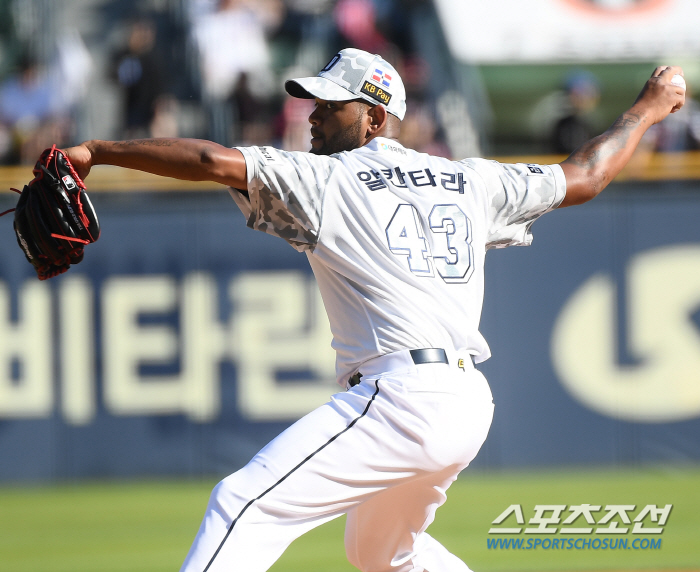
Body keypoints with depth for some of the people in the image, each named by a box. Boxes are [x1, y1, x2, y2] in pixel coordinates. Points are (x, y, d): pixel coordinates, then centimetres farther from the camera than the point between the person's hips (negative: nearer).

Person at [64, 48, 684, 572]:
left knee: (244, 505, -16)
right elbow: (584, 177, 29)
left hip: (398, 398, -8)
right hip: (470, 403, 8)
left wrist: (97, 150, -6)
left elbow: (214, 161, -11)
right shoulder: (470, 182, 19)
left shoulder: (324, 180, 1)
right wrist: (647, 110, 44)